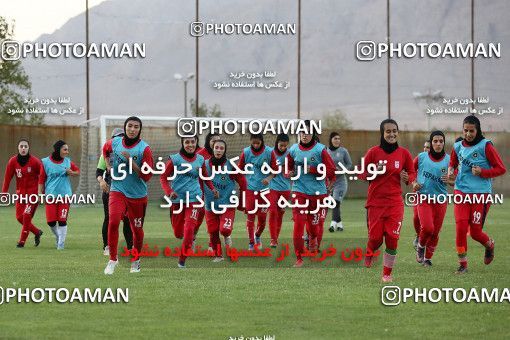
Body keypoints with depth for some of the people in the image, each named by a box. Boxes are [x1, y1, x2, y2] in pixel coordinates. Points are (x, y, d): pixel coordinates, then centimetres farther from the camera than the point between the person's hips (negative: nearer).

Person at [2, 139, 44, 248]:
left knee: (26, 216, -11)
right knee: (19, 217, 3)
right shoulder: (13, 161, -4)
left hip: (33, 192, -4)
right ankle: (37, 232, 24)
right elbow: (7, 177, -2)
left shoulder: (35, 161, -13)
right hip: (20, 192, 4)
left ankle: (22, 241, 0)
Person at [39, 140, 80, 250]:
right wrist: (40, 194, 0)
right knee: (51, 221, -2)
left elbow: (78, 171, 18)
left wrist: (71, 173, -4)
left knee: (62, 220, -4)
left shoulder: (67, 162, 4)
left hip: (64, 195, 1)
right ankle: (58, 236, 26)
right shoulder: (46, 162, -2)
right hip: (50, 195, -1)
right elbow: (41, 179, 2)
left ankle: (61, 243, 7)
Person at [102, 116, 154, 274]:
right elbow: (105, 150, 26)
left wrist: (131, 161, -23)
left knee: (137, 229, 10)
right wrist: (109, 166, 12)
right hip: (117, 191, 1)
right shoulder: (114, 142, -1)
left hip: (137, 195, -1)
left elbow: (147, 176, -14)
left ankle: (136, 261, 34)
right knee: (113, 222, -20)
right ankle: (113, 259, -7)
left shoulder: (144, 149, -11)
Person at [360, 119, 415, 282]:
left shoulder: (404, 153, 1)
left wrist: (408, 178, -11)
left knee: (392, 238, -6)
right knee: (376, 237, -1)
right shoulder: (373, 152, -3)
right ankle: (369, 253, 36)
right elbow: (362, 174, 3)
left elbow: (412, 174, 12)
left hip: (395, 203, 1)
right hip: (375, 202, -1)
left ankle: (387, 274, 7)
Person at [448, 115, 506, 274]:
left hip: (481, 194, -3)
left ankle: (489, 245, 35)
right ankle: (462, 264, 2)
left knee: (475, 232, 1)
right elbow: (453, 163, 26)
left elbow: (501, 169, -5)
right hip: (461, 192, 3)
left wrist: (482, 172, -17)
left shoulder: (485, 146, -7)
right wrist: (451, 171, 4)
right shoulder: (458, 146, 6)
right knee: (461, 227, -10)